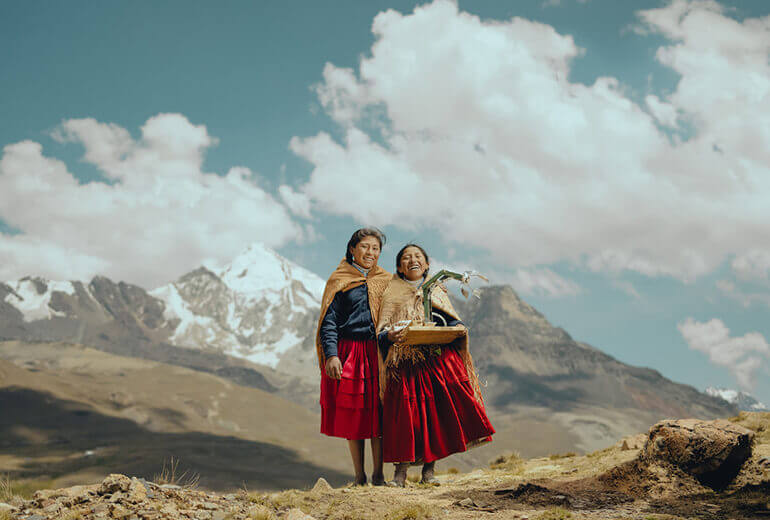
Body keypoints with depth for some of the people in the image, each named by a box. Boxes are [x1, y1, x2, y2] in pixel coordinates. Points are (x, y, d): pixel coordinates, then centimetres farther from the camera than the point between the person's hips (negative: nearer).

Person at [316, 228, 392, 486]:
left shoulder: (386, 281, 13)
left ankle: (378, 474, 6)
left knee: (379, 413, -2)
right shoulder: (339, 281, 4)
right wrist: (331, 355, -14)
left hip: (378, 353, 2)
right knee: (352, 414, 1)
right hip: (348, 354, -2)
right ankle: (359, 476, 10)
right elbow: (328, 321, -1)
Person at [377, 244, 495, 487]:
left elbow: (453, 321, 17)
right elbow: (381, 331, 4)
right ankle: (401, 471, -1)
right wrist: (390, 335, -19)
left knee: (437, 412, -4)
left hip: (440, 359, 2)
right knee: (407, 414, -8)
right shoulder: (393, 294, 10)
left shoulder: (437, 290, 18)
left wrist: (461, 330, -5)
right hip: (407, 363, -2)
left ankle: (429, 469, 6)